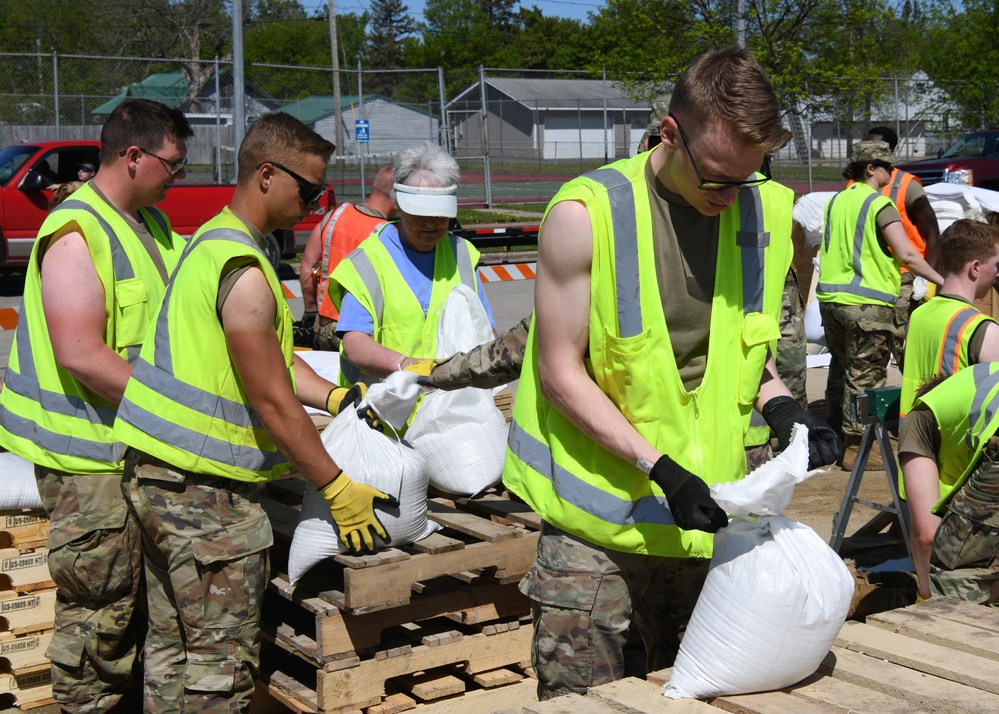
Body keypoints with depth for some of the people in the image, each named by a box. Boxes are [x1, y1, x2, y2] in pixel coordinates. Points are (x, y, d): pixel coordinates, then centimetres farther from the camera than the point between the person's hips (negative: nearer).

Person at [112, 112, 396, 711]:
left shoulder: (214, 241, 14)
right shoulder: (244, 270, -19)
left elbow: (274, 356, 19)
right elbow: (272, 401, -18)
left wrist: (336, 398, 8)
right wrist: (337, 488, -11)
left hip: (159, 471, 10)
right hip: (205, 489, -10)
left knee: (174, 649, 18)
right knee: (221, 665, -2)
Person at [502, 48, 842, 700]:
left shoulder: (768, 213, 2)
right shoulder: (587, 214, -14)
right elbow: (559, 371, -12)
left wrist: (777, 402, -5)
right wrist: (659, 467, -18)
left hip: (706, 516, 4)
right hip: (599, 518, -4)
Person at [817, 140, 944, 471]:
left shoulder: (836, 201, 12)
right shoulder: (879, 204, -10)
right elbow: (906, 254, -15)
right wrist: (942, 281, -7)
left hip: (830, 296, 8)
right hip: (866, 302, -8)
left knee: (841, 368, 19)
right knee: (865, 377, 0)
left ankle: (838, 435, 28)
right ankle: (856, 446, 3)